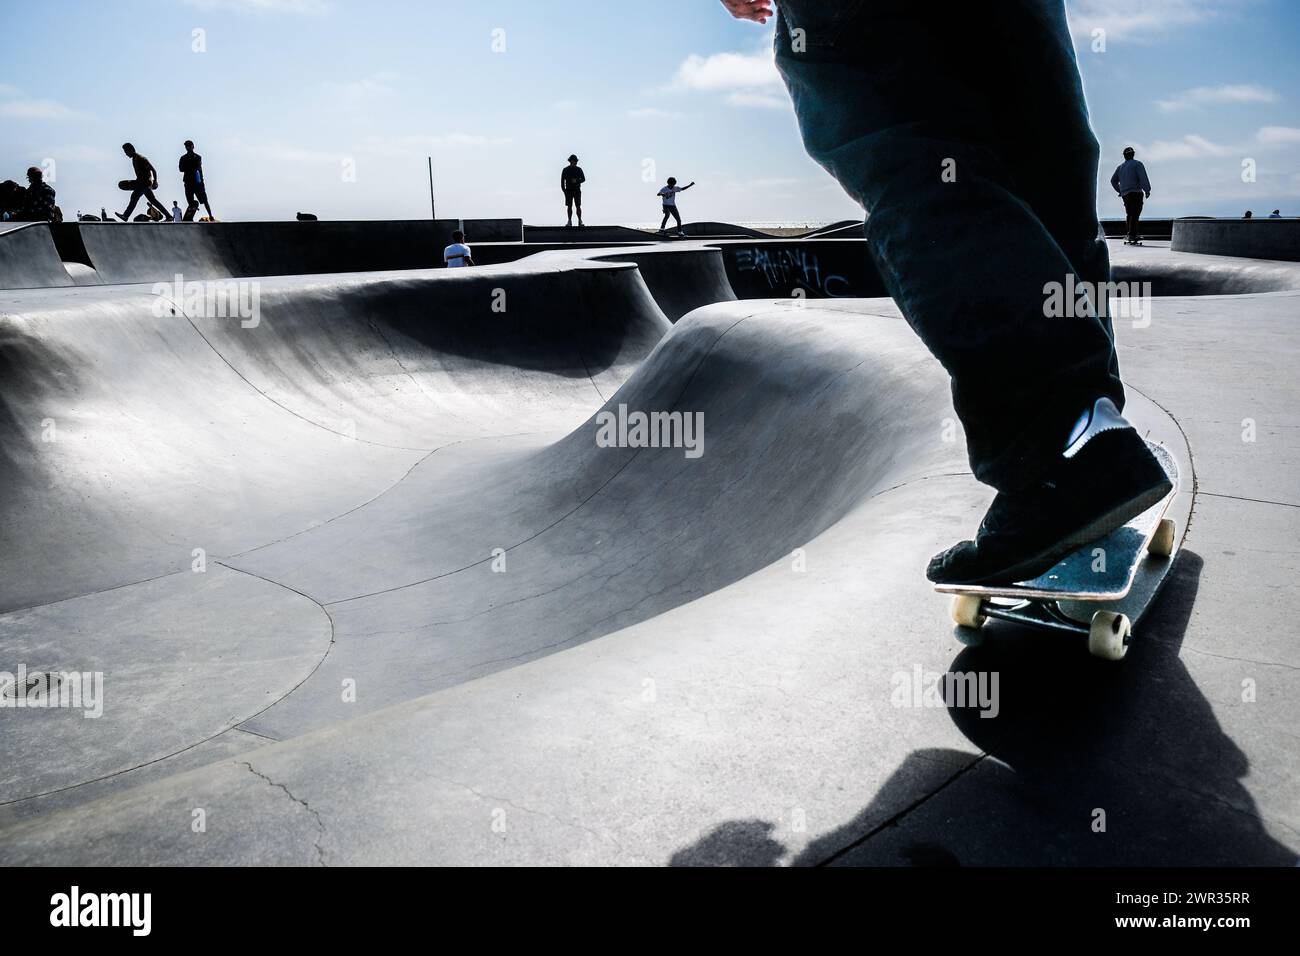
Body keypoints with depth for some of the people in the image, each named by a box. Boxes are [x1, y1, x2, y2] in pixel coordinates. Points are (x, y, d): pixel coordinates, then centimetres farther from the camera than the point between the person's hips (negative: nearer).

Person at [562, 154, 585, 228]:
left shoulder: (579, 169, 2)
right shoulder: (565, 170, 1)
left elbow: (583, 179, 0)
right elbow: (562, 181, 3)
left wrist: (576, 181, -19)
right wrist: (563, 190, -6)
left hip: (577, 190, 0)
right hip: (568, 191, 0)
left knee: (578, 206, -7)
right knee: (569, 206, 0)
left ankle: (580, 222, -2)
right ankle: (570, 223, 4)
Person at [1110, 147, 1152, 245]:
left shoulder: (1120, 167, 17)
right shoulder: (1137, 164, -1)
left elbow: (1113, 180, 21)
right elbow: (1143, 177, -12)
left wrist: (1119, 190, 28)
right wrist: (1147, 190, -11)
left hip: (1125, 194, 7)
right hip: (1136, 192, -6)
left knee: (1130, 214, 15)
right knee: (1135, 214, -11)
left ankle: (1132, 234, 17)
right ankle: (1132, 235, -20)